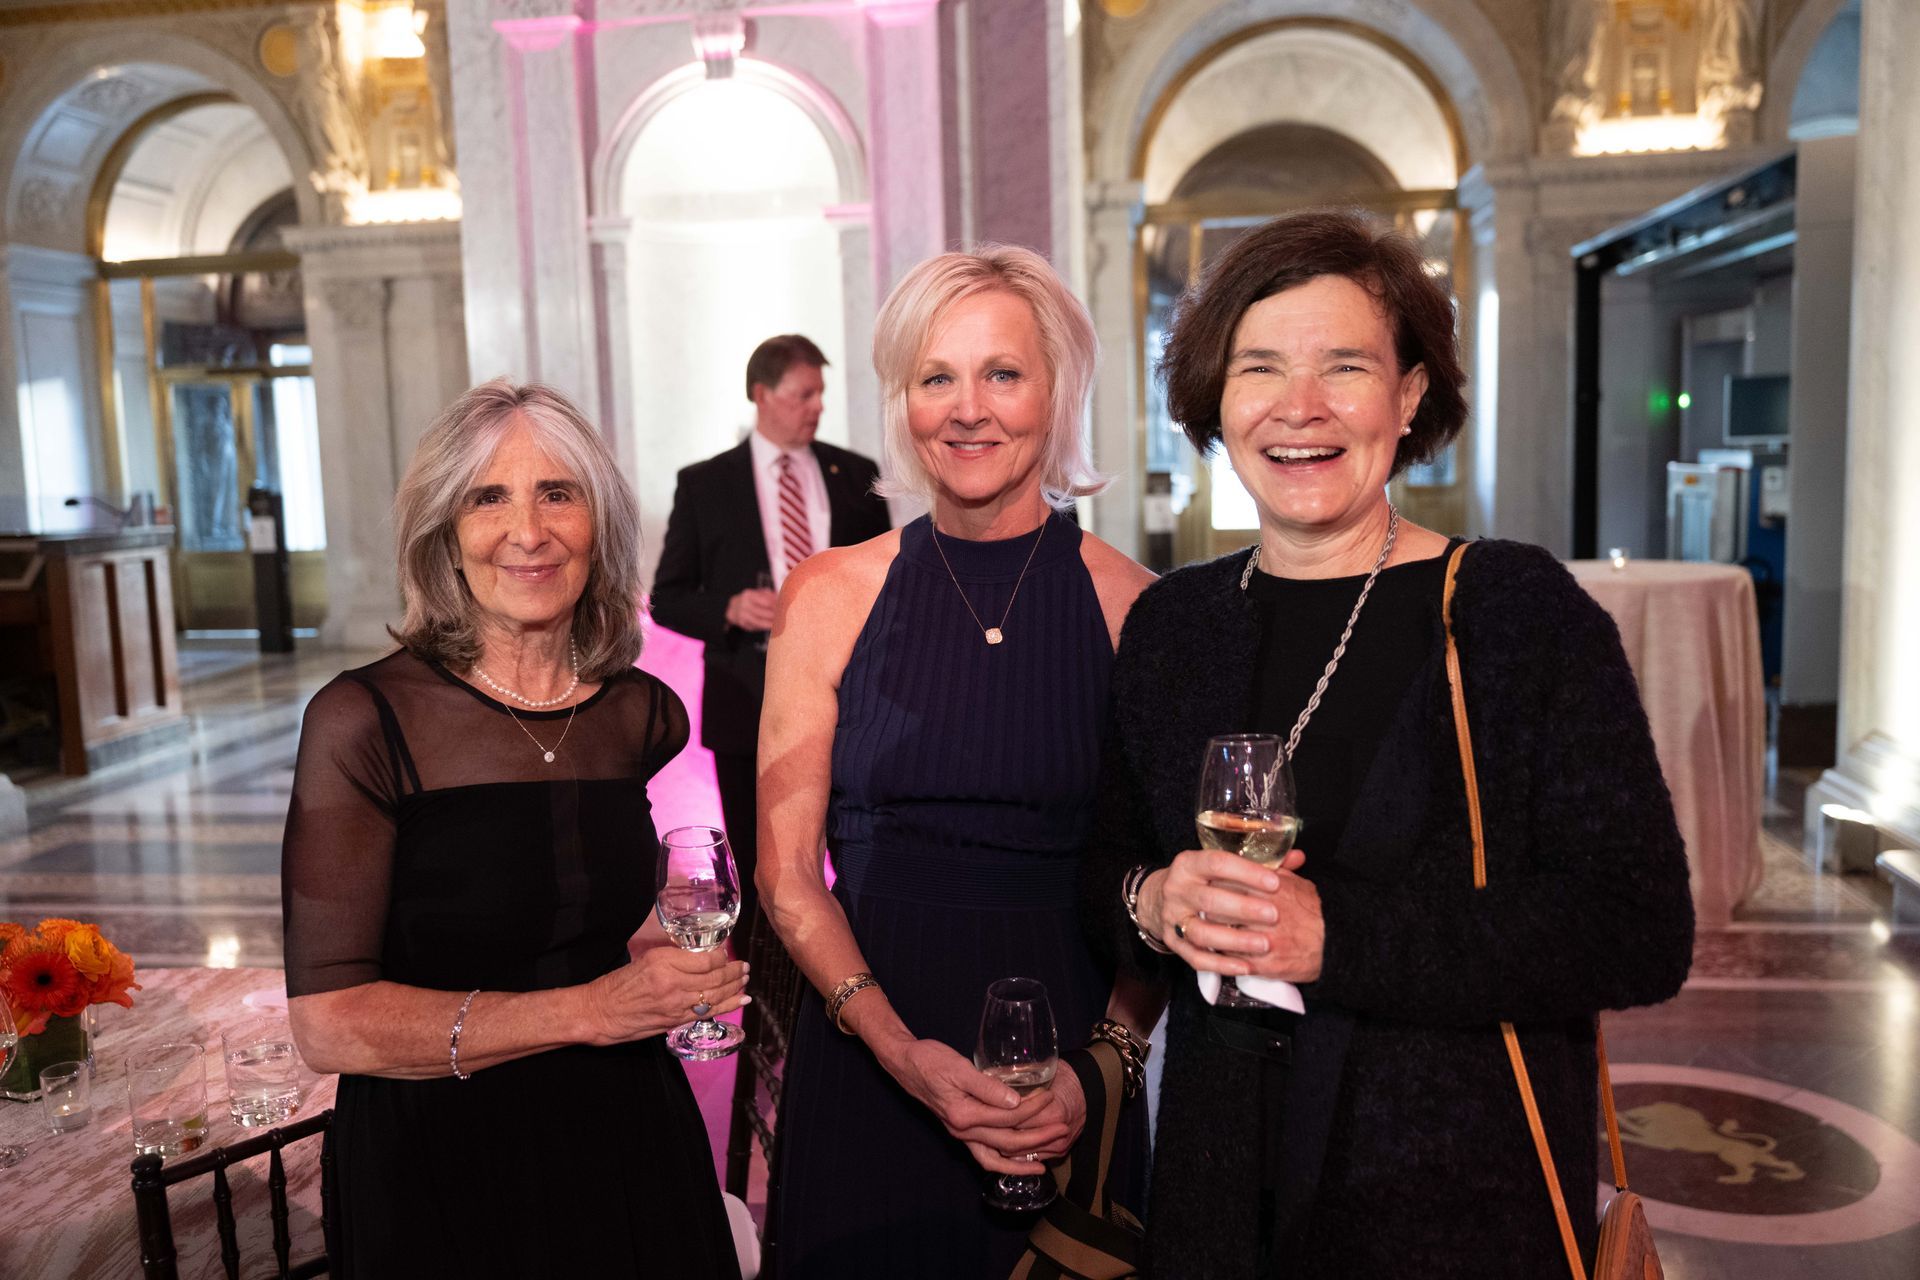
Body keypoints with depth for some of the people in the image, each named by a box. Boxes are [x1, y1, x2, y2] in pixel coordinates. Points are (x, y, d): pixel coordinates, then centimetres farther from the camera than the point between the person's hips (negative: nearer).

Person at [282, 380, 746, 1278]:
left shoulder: (647, 716, -2)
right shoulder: (363, 721, -15)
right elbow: (330, 1023, -18)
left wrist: (678, 957, -1)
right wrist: (586, 1010, -22)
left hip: (631, 1147, 4)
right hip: (440, 1171, -4)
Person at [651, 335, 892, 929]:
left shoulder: (857, 476, 6)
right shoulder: (704, 484, 1)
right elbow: (667, 599, 2)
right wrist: (730, 609, -17)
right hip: (748, 700, -1)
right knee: (761, 877, 10)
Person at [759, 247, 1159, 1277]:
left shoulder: (1132, 606, -6)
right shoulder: (830, 596, -4)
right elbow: (788, 874, -3)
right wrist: (900, 1047, -15)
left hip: (1071, 1062, 0)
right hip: (863, 1062, 1)